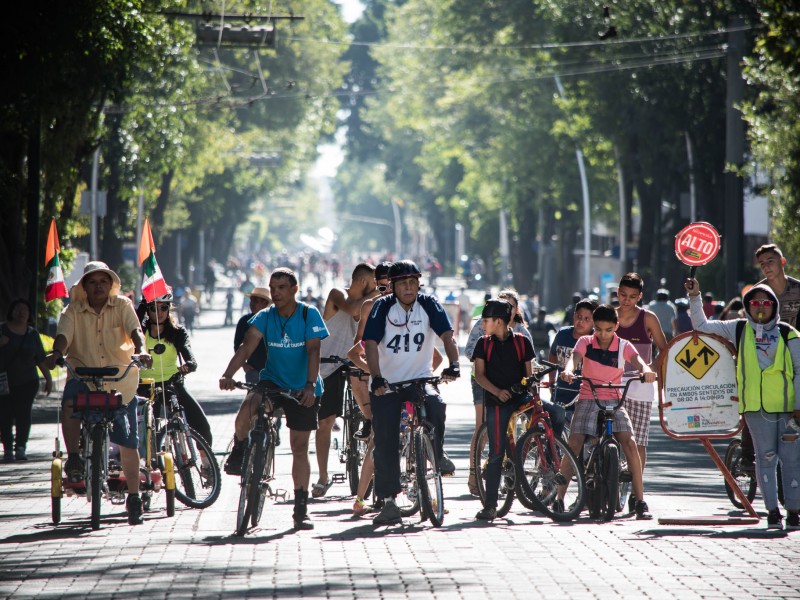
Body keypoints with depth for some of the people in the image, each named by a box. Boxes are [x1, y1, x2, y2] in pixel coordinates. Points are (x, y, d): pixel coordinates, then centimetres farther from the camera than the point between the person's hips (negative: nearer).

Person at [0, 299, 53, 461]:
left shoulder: (32, 334, 11)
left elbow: (41, 360, 16)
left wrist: (48, 379, 13)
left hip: (27, 382, 1)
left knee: (23, 413, -12)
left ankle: (21, 447, -12)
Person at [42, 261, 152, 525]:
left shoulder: (122, 306, 2)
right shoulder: (74, 311, 3)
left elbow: (135, 331, -12)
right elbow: (63, 335, -11)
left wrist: (141, 351, -32)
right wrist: (56, 353, -34)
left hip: (121, 381, 0)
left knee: (128, 443, 2)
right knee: (70, 401, -35)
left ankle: (134, 497, 15)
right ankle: (73, 459, -20)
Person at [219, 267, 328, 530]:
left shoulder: (309, 315, -11)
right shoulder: (264, 317, -6)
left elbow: (313, 351, -21)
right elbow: (246, 347, -17)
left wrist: (310, 385, -35)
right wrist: (227, 375, -34)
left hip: (303, 389, -1)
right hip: (272, 381, 1)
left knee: (299, 448, 3)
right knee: (247, 408, -31)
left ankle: (301, 508, 11)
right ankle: (239, 450, -3)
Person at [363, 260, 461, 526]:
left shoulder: (428, 305, -4)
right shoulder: (383, 307, -8)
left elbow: (447, 335, -13)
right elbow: (371, 344, -16)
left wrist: (453, 364, -32)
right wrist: (376, 378, -31)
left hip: (421, 379, 1)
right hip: (387, 384, -1)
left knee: (436, 405, -31)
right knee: (386, 443, -5)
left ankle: (436, 456, -4)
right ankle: (389, 503, 3)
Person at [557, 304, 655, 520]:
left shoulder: (624, 346, 1)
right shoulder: (585, 342, 0)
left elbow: (637, 360, -18)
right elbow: (575, 357, -19)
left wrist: (646, 370, -42)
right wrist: (568, 370, -43)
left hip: (614, 401, 0)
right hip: (588, 399, 0)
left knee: (630, 443, -17)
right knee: (574, 445, -15)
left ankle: (640, 501, -11)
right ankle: (559, 500, -8)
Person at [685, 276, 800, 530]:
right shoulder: (740, 329, 10)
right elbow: (701, 325, 15)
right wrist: (695, 297, 4)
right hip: (756, 406, 1)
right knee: (765, 457, -1)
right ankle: (772, 511, 2)